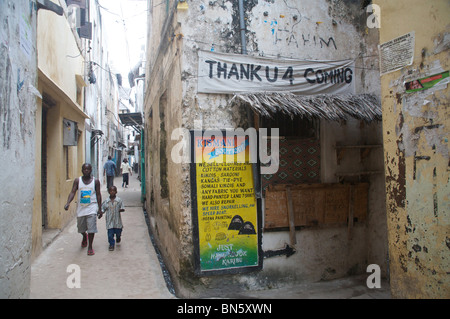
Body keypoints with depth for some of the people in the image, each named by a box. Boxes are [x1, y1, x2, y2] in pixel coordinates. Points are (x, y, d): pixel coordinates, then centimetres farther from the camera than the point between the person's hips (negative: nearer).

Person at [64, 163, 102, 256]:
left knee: (91, 228, -9)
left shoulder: (95, 181, 0)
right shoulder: (77, 180, 1)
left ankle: (90, 247, 5)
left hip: (91, 207, -2)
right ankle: (85, 237, 50)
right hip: (81, 207, 2)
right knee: (81, 228, 16)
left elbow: (98, 194, 3)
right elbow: (72, 192, -7)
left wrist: (100, 208, 1)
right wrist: (68, 203, -24)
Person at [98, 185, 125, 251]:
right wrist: (101, 213, -12)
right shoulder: (106, 201, -1)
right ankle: (111, 244, 18)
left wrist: (121, 209, -22)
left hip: (117, 220, 0)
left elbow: (123, 208, -1)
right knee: (110, 234, -1)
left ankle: (118, 237, 47)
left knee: (118, 232, 13)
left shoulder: (119, 200, -4)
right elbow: (103, 209, 6)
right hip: (109, 221, 0)